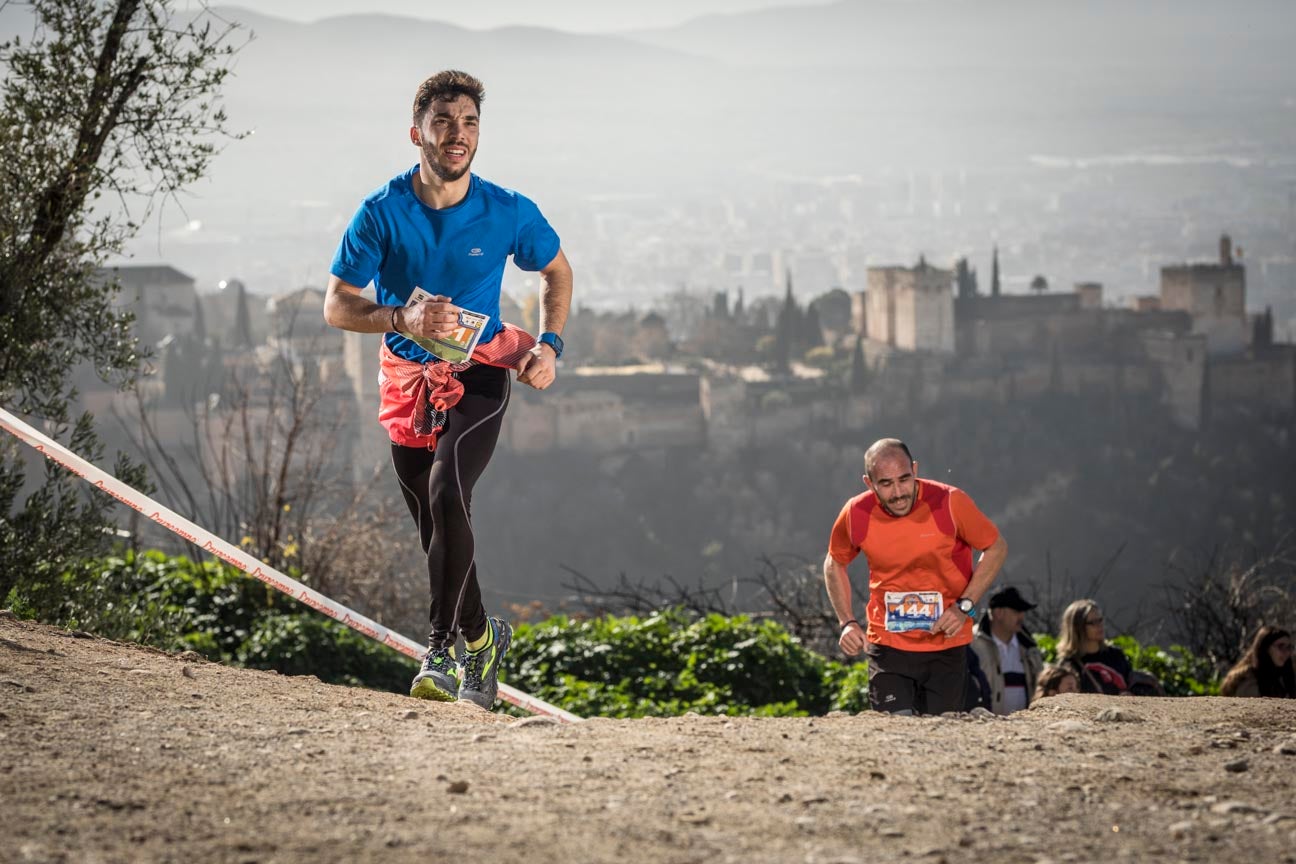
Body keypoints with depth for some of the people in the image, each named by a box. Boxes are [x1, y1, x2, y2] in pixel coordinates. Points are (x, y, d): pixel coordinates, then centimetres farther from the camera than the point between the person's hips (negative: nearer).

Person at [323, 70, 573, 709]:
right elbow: (336, 305, -9)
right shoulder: (382, 212, -13)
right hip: (408, 380, 2)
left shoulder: (509, 213, -11)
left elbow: (556, 270, 9)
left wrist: (549, 344, -5)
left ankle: (441, 650, -20)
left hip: (478, 375, -2)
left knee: (446, 495, -26)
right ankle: (481, 636, 35)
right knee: (437, 530, 11)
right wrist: (404, 318, -27)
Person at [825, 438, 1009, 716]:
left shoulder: (950, 503, -14)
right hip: (887, 647, 1)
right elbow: (834, 563, 13)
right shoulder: (856, 514, -8)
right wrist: (847, 622, 1)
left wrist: (964, 606, -10)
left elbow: (996, 548, 0)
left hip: (947, 644, -1)